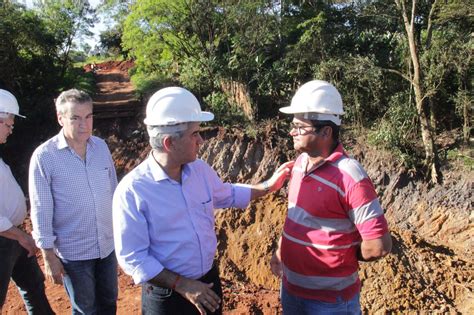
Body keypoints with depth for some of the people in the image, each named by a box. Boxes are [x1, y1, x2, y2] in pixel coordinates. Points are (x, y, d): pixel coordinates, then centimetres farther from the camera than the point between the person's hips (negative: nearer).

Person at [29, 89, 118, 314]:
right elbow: (41, 211, -12)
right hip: (73, 252, -4)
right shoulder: (44, 156, -17)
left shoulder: (101, 146, -4)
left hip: (108, 244, 4)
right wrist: (49, 257, -9)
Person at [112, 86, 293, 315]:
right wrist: (182, 285, -20)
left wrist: (268, 186, 9)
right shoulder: (132, 190, -23)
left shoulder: (200, 169, -5)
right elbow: (132, 258, -19)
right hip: (167, 296, -5)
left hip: (209, 281, 6)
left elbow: (227, 195, 15)